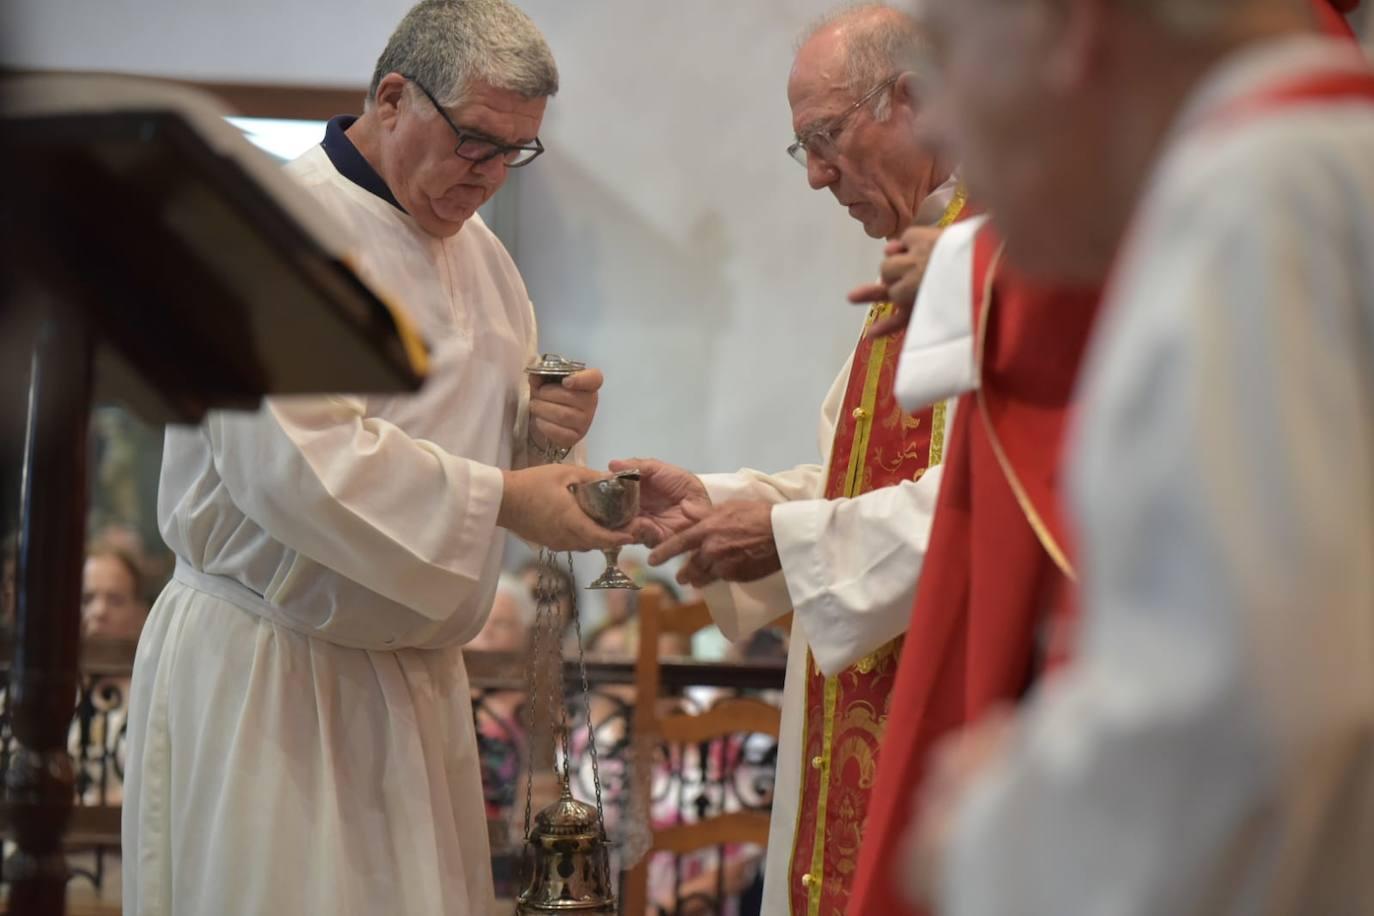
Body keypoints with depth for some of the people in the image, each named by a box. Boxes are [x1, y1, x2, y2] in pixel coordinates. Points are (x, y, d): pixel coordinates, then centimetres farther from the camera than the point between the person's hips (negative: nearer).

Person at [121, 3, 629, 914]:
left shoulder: (477, 249, 13)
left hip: (415, 666, 8)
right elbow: (294, 460, -25)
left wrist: (543, 427, -2)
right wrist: (502, 496, -24)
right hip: (268, 676, -7)